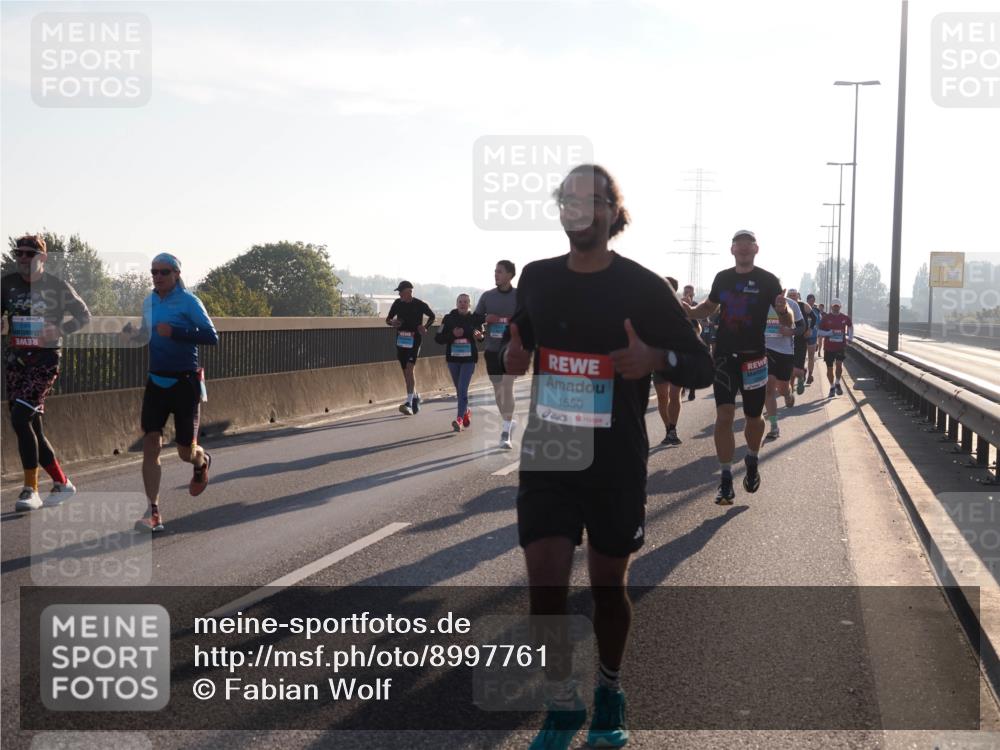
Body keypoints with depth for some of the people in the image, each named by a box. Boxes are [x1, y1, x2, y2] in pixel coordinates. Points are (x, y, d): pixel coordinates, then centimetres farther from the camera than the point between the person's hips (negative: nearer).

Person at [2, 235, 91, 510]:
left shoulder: (56, 286, -2)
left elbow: (83, 315, 4)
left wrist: (59, 330, -12)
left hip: (44, 359, -5)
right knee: (32, 428, 5)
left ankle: (31, 490, -12)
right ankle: (62, 483, 20)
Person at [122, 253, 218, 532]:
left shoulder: (188, 302, -10)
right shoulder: (149, 302, 8)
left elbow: (211, 337, -16)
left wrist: (175, 332, -27)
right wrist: (133, 335, 0)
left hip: (185, 382, -5)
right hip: (156, 381, 5)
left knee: (186, 452, 3)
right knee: (150, 444, -8)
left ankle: (202, 461, 41)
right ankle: (153, 512, -6)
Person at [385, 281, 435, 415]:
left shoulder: (420, 304, -6)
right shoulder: (397, 304, 4)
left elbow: (432, 316, 11)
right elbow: (388, 319, 13)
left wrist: (425, 327, -6)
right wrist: (392, 322, -11)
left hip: (414, 340, -5)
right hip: (400, 340, 5)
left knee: (409, 369, -18)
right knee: (406, 372, 11)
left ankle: (409, 403, -23)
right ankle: (415, 397, 31)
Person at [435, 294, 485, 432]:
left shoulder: (475, 318, -3)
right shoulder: (449, 319, -1)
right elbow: (438, 338, -2)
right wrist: (452, 334, -17)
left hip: (469, 359, -3)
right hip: (453, 359, 3)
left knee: (463, 390, -14)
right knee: (459, 390, 15)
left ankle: (459, 419, -16)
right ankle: (466, 411, 39)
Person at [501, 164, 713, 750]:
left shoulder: (643, 287, -7)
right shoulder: (537, 279, 3)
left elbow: (703, 368, -5)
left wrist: (656, 358, -26)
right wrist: (514, 357, -3)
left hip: (618, 462, -2)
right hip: (548, 457, 2)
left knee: (609, 585, 11)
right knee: (545, 584, -6)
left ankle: (610, 693, 35)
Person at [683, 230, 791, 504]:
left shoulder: (768, 281, -3)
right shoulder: (723, 278, 6)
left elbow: (788, 323, -3)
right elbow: (709, 306, 23)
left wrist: (783, 310, -27)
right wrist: (691, 311, 1)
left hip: (753, 358, -1)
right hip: (725, 355, 2)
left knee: (753, 418, 10)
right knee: (724, 415, -8)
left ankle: (752, 461, 39)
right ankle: (725, 480, -5)